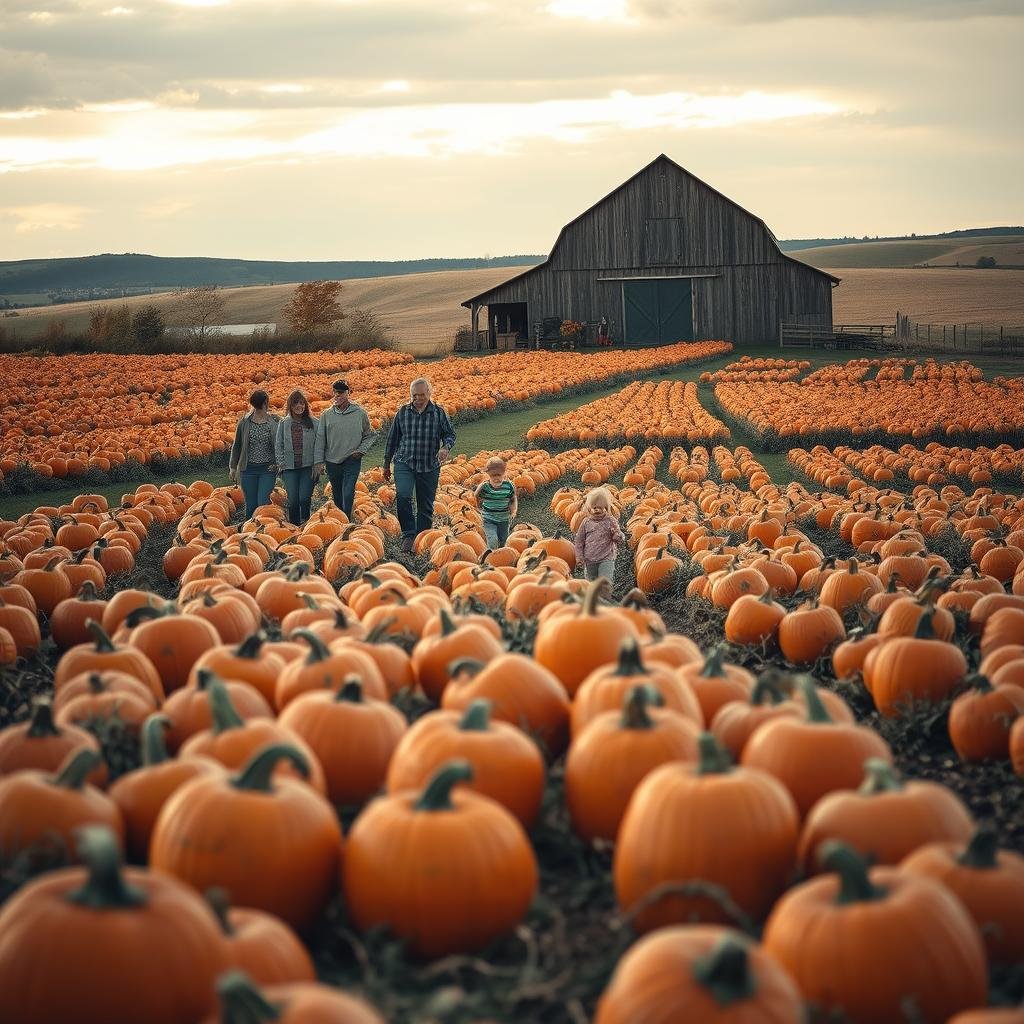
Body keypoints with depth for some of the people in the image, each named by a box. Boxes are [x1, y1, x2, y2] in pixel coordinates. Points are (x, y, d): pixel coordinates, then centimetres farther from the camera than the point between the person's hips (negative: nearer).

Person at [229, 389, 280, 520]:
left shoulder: (275, 422, -1)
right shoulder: (244, 422, 1)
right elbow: (237, 445, 10)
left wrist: (278, 462, -7)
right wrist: (233, 467, 10)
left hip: (268, 469, -1)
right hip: (249, 469, 1)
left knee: (263, 503, -10)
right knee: (251, 505, 6)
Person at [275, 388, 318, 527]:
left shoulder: (314, 423, 3)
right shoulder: (283, 423, 7)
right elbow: (278, 445, 8)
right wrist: (281, 464, -1)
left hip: (308, 467, -1)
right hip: (290, 467, 1)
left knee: (304, 499, -9)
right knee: (293, 500, -3)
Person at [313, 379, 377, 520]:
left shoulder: (360, 413, 0)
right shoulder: (327, 415, 4)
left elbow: (371, 435, 11)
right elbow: (320, 439, 5)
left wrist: (362, 450, -3)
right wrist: (318, 461, -2)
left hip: (352, 461, -3)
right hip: (332, 462, 3)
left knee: (347, 496, -15)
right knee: (338, 499, 13)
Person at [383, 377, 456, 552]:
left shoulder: (439, 412, 2)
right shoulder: (403, 412, 4)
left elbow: (450, 434, 8)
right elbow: (392, 438, 12)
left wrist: (445, 447, -16)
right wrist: (387, 464, 15)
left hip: (430, 466, 1)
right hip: (405, 463, -1)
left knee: (426, 506, 6)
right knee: (403, 496, -24)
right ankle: (408, 535, -15)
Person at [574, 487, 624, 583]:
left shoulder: (611, 521, -3)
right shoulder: (586, 523, 1)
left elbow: (620, 539, -1)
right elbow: (579, 541, 8)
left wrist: (616, 534, -24)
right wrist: (580, 557, 3)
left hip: (606, 559, -3)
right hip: (590, 560, 3)